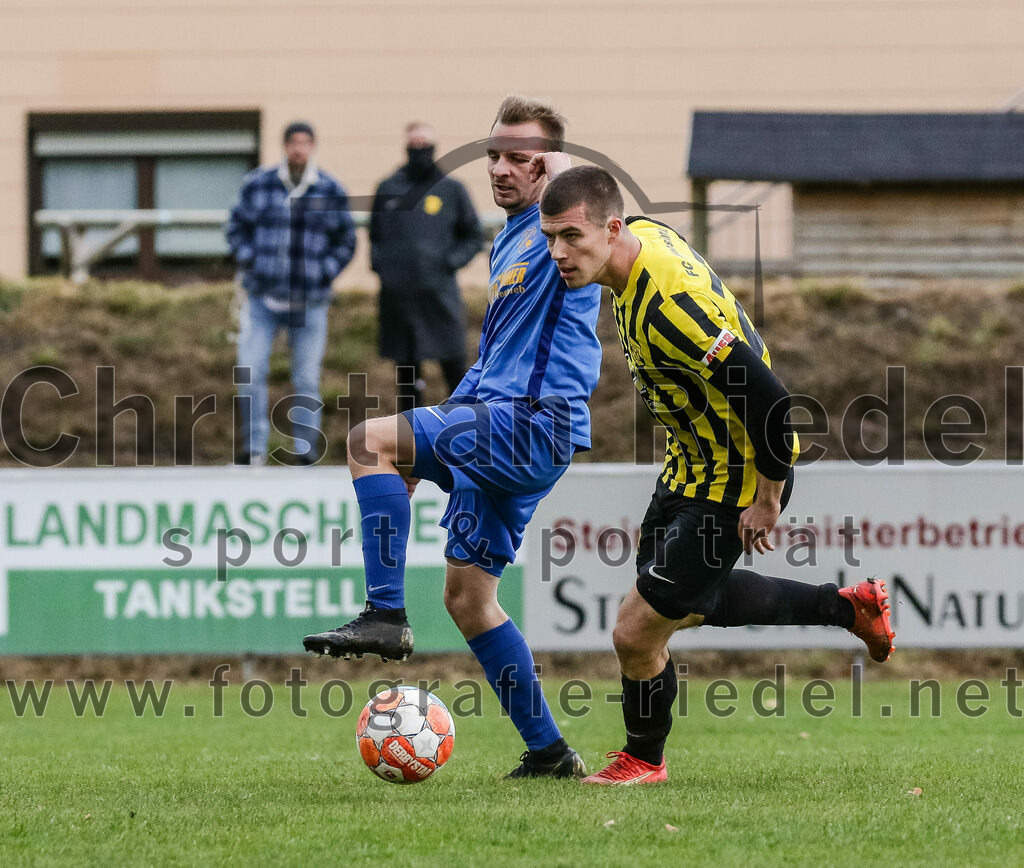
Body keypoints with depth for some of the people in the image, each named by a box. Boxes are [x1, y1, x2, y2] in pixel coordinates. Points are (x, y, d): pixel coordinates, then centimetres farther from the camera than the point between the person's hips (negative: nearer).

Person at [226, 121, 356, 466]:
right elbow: (237, 226, 15)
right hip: (262, 296, 0)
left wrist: (325, 273, -2)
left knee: (307, 379, 2)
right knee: (249, 373, -8)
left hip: (309, 301, 0)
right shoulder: (257, 185, 2)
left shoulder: (331, 191, 1)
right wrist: (247, 261, 0)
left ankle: (306, 446, 11)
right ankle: (255, 445, 2)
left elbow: (346, 241, 11)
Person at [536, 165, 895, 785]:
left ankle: (644, 759, 25)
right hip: (694, 462, 10)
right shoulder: (645, 234, -8)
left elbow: (768, 400, -34)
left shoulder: (668, 305, -35)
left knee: (637, 634, -3)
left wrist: (767, 500, -21)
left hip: (732, 487, -10)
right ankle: (851, 607, 42)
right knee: (690, 604, 29)